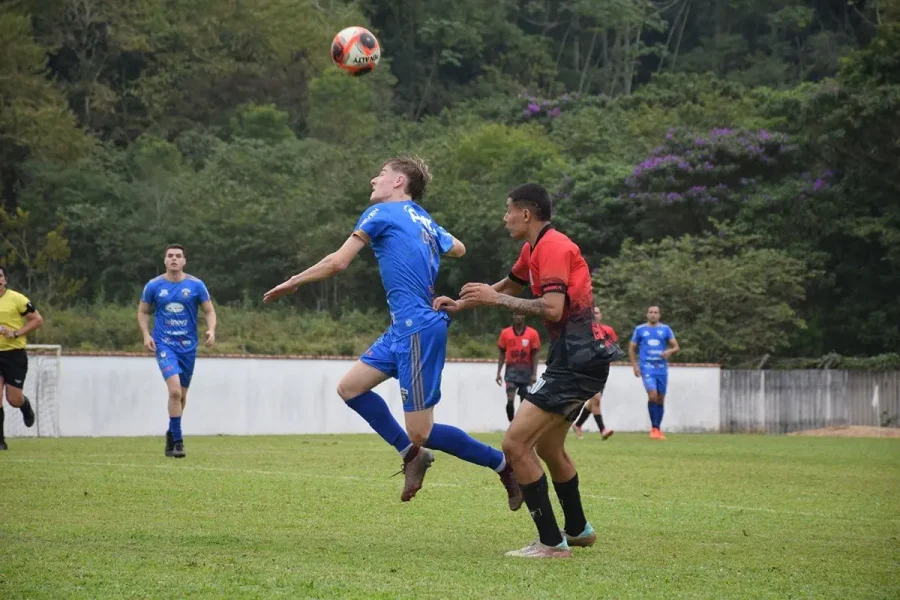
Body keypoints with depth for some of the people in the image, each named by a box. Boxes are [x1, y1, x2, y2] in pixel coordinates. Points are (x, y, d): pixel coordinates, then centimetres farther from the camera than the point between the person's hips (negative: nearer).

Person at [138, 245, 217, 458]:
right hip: (164, 344, -2)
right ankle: (177, 439, -12)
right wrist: (146, 334, -5)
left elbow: (209, 311, 4)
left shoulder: (196, 285, -1)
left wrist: (211, 330, -14)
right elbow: (143, 312, 10)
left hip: (188, 345, 2)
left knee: (181, 394, 11)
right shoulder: (153, 286, -1)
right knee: (175, 390, -19)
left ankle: (172, 433, 33)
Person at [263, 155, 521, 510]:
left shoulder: (381, 213, -5)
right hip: (404, 329, 9)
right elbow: (458, 249, 35)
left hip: (418, 330, -9)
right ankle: (411, 454, 16)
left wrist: (293, 282, 4)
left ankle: (504, 464, 0)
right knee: (350, 388, 13)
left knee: (422, 433, -7)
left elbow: (338, 262, -8)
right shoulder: (425, 221, 17)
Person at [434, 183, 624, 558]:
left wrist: (496, 299, -18)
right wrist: (461, 304, 24)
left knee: (515, 444, -13)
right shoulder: (533, 250, 15)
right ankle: (577, 529, 40)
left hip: (576, 362, -11)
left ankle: (552, 543, -10)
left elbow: (552, 308, -26)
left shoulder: (553, 247, -15)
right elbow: (509, 287, 33)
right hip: (577, 359, 11)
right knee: (548, 446, 25)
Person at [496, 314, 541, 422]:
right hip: (511, 370, 0)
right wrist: (498, 373, 4)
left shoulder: (532, 333, 0)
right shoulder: (505, 333, 4)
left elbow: (534, 355, 1)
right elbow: (502, 354, 9)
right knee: (510, 400, -15)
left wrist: (534, 374, -5)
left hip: (526, 371, 0)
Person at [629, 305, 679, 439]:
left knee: (660, 399, 6)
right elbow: (632, 348, 11)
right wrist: (635, 366, -1)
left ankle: (658, 429, 17)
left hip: (662, 368, 2)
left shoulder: (665, 329, 8)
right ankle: (654, 428, -9)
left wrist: (670, 351, -16)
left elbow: (676, 346, 6)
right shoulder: (640, 329, 6)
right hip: (647, 368, -2)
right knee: (652, 395, -19)